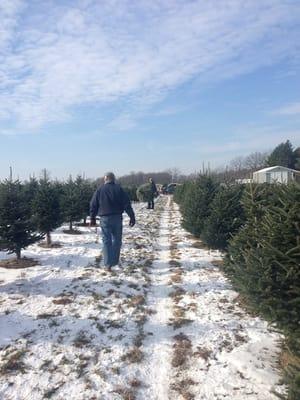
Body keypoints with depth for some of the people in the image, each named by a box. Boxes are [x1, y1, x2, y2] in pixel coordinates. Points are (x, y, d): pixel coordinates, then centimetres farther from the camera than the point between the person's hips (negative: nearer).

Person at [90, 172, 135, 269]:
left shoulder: (99, 190, 2)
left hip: (104, 218, 0)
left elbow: (93, 205, 5)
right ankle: (115, 261, 22)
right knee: (117, 240, 14)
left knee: (106, 241, 3)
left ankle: (108, 263, -2)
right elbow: (127, 204, -4)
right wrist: (132, 217, 0)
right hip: (117, 218, 1)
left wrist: (93, 219, 16)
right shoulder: (119, 189, 0)